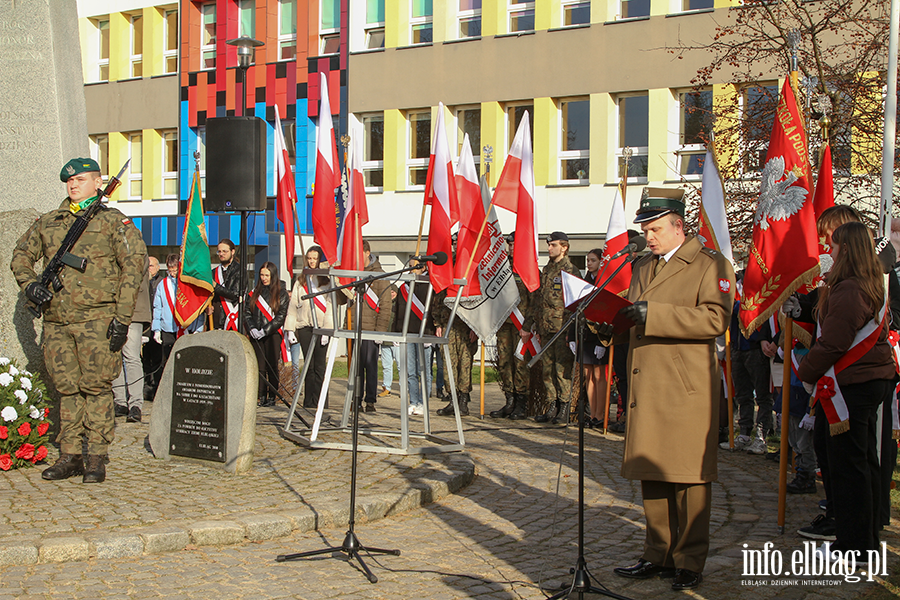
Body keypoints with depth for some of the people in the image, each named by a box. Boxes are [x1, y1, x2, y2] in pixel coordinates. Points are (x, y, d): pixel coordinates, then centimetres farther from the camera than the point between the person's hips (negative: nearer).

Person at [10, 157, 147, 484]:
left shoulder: (113, 221, 3)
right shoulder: (47, 223, 17)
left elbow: (134, 263, -4)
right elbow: (21, 254, 25)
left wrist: (122, 316, -11)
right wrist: (29, 283, 2)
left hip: (97, 319, -4)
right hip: (56, 320, 5)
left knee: (96, 386, -5)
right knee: (67, 388, 8)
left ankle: (97, 457, 2)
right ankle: (70, 456, 15)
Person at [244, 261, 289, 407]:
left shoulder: (281, 294, 1)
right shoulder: (254, 293, 14)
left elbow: (280, 317, -4)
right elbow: (247, 313, 11)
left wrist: (265, 330, -12)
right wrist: (252, 329, -6)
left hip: (273, 335, -3)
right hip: (256, 336, 3)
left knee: (272, 366, -2)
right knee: (260, 366, 0)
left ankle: (272, 397, 4)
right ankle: (261, 396, 3)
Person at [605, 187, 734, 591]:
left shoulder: (710, 265, -4)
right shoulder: (642, 267, 20)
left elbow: (715, 319, -17)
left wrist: (654, 314, -22)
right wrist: (614, 325, 8)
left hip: (687, 392, -7)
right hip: (646, 389, 7)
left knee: (689, 479, -1)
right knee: (651, 477, 9)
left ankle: (689, 561, 9)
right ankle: (659, 554, 19)